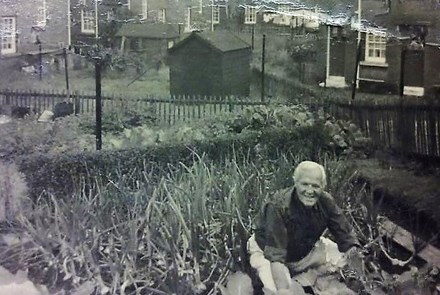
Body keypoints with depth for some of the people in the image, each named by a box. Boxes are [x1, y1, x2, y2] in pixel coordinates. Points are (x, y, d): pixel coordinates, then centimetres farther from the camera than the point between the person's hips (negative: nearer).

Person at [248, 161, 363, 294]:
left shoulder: (326, 202, -18)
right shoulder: (279, 206, -35)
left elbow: (345, 233, -12)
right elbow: (275, 257, -39)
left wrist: (354, 249, -36)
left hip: (305, 251, 6)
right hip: (267, 252, -6)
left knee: (343, 255, -11)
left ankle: (298, 282, -8)